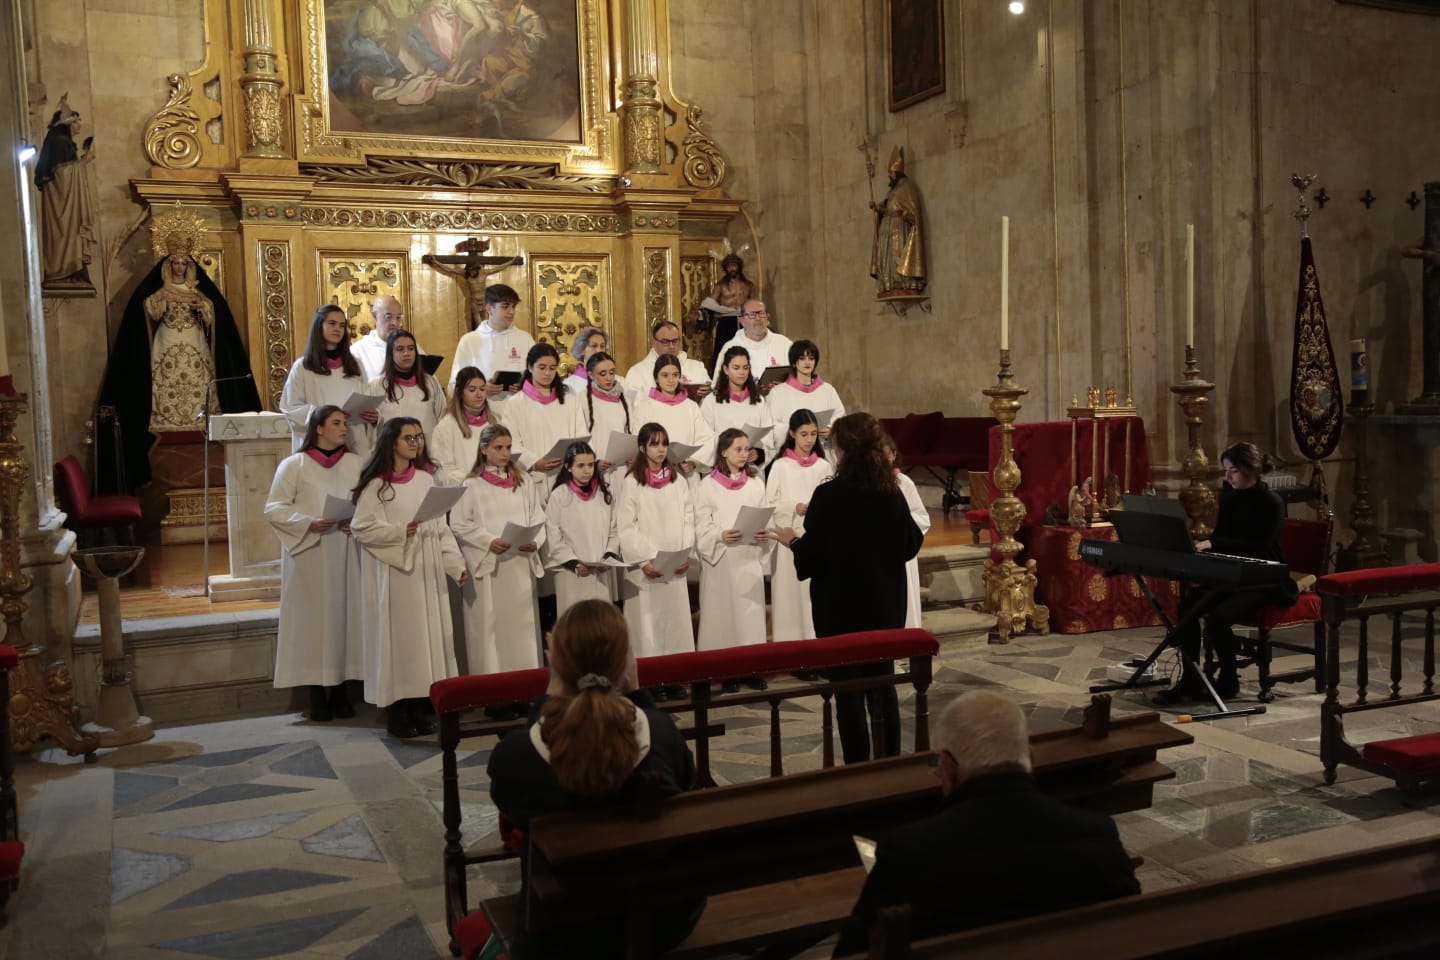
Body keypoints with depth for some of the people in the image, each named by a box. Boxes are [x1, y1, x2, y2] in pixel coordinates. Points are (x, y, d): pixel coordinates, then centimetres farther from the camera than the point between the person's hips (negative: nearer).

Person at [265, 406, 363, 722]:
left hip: (346, 554, 3)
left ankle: (339, 690, 12)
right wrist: (309, 523, -17)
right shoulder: (294, 465, 0)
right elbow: (274, 508, -3)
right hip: (309, 554, -3)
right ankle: (317, 694, 6)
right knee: (314, 618, -2)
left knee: (345, 614, 3)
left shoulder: (354, 463, 10)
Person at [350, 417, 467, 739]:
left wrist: (456, 564, 2)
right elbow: (361, 528, -9)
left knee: (426, 633, 6)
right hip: (393, 573, -5)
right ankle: (396, 714, 6)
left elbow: (441, 528, 10)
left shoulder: (425, 480, 10)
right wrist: (399, 532, -22)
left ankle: (418, 709, 15)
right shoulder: (376, 484, -4)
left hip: (426, 571, 5)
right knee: (397, 635, -2)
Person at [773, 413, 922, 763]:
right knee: (883, 685, 17)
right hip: (886, 606, 5)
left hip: (842, 608, -5)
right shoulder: (892, 493, -2)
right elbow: (911, 545, 8)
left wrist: (792, 540, 3)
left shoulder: (829, 496, -18)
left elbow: (811, 558, -16)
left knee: (849, 693, 5)